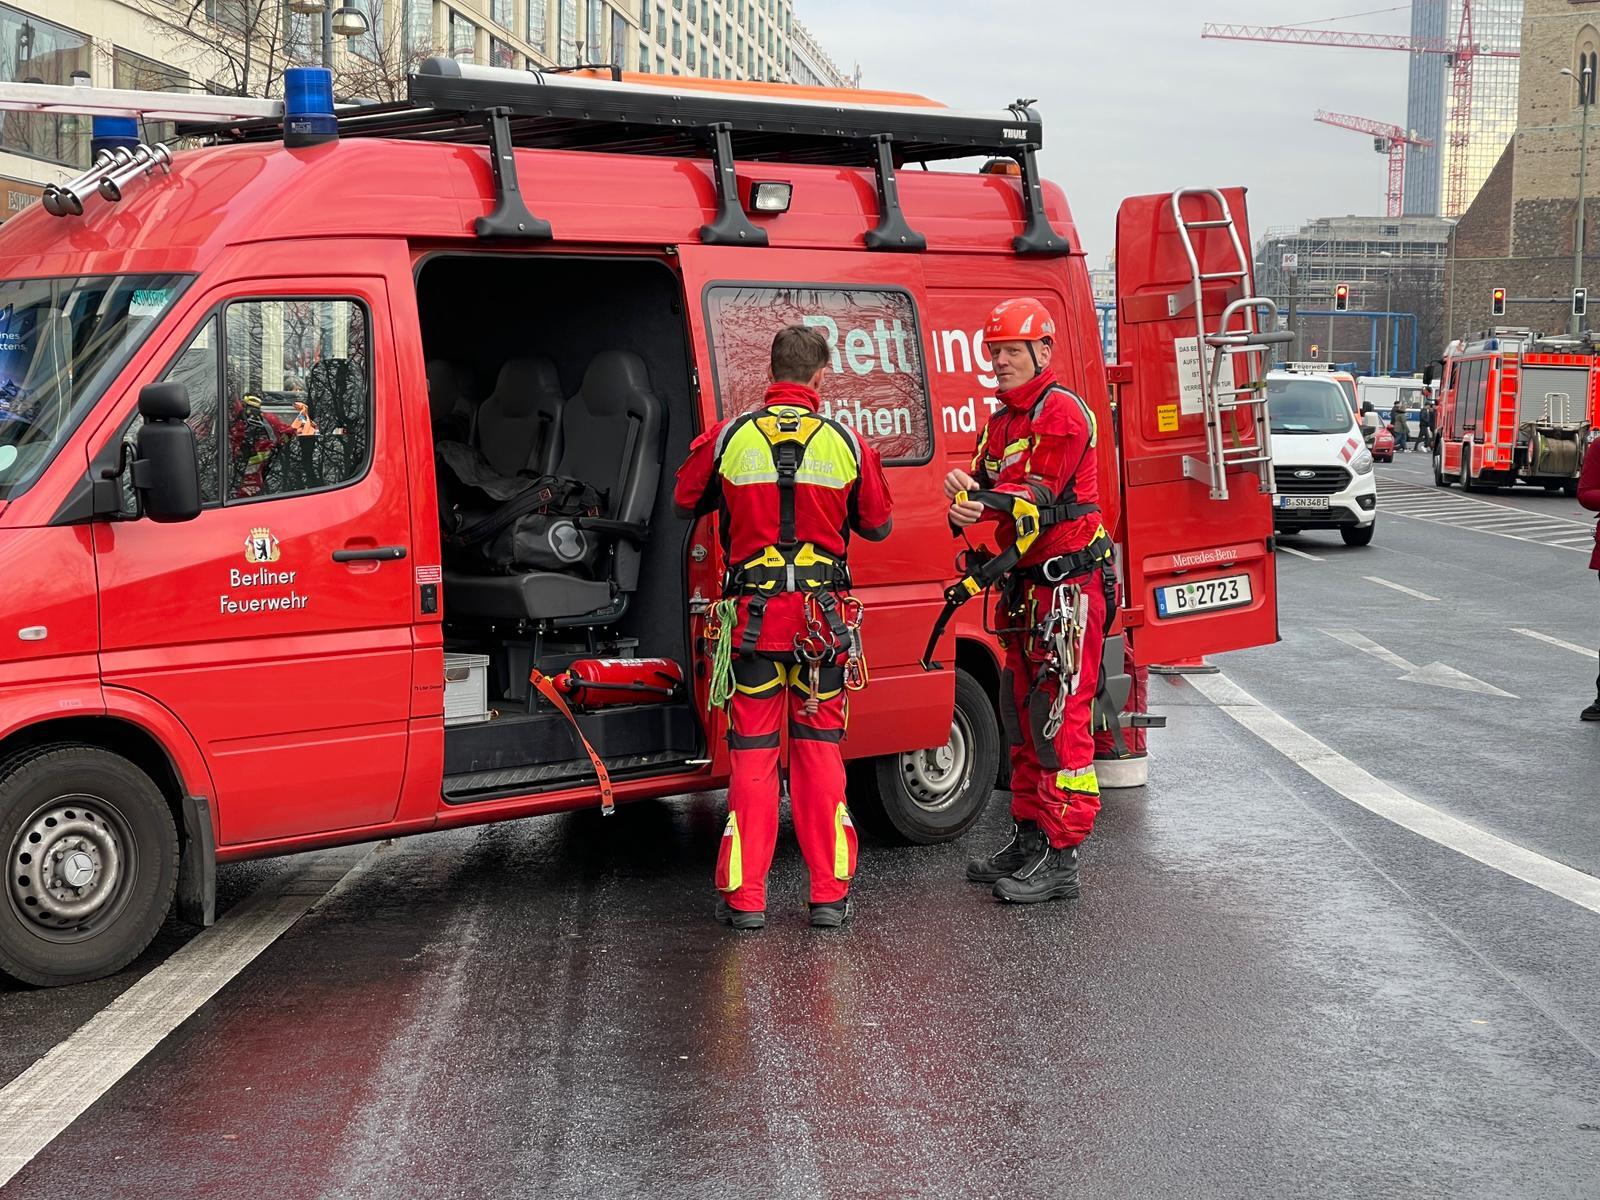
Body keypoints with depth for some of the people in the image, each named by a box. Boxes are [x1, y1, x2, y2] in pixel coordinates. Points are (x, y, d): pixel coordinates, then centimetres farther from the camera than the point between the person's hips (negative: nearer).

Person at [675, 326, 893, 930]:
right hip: (822, 615, 0)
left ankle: (745, 897, 8)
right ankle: (829, 893, 11)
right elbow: (877, 525, 7)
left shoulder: (728, 438, -4)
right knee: (820, 750, 9)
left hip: (753, 614, 0)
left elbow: (685, 500, 11)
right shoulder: (846, 443, -4)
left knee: (753, 752, 7)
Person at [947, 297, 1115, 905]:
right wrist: (964, 493, -14)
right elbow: (986, 489, 9)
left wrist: (982, 502, -37)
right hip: (1025, 587, 10)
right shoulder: (1001, 420, 18)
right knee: (1022, 716, 15)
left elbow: (1038, 496, -22)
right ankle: (1029, 837, 25)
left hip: (1069, 586, -10)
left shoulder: (1062, 412, -11)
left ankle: (1061, 858, -8)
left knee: (1060, 721, -10)